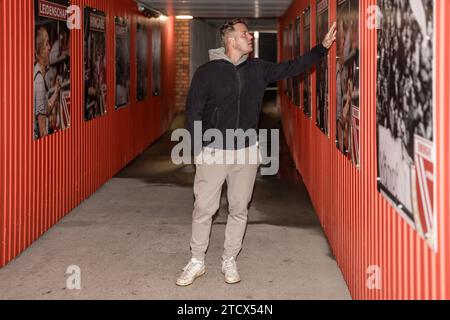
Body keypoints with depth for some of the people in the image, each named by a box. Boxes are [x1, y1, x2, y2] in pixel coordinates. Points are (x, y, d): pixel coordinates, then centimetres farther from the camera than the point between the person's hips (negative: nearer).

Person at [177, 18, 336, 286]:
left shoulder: (258, 69, 4)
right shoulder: (207, 73, -8)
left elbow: (291, 68, 9)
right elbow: (194, 113, -6)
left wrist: (323, 47, 3)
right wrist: (198, 150, -10)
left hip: (246, 152, 3)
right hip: (213, 151, -3)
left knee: (239, 209, 9)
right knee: (204, 208, 1)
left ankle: (230, 261, 23)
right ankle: (197, 262, 17)